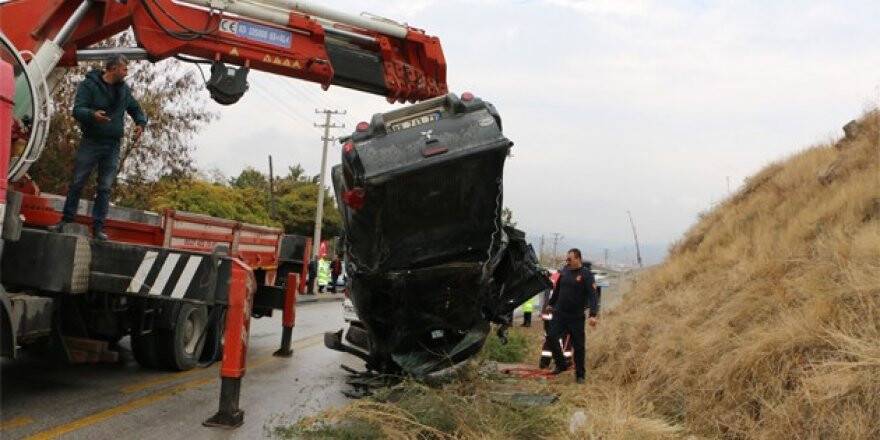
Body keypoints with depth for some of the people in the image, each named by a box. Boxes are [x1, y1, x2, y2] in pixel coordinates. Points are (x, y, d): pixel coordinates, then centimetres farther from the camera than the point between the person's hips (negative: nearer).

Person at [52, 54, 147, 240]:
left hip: (113, 146, 4)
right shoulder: (89, 85, -5)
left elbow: (136, 109, 25)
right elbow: (77, 110, -15)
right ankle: (66, 220, 13)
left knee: (105, 188, 2)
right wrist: (92, 114, -37)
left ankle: (98, 227, 4)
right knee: (77, 183, 2)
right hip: (90, 142, -4)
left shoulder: (124, 90, 11)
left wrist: (141, 123, 3)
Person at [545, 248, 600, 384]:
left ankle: (580, 374, 15)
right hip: (559, 314, 5)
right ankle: (561, 365, 14)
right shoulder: (564, 271, 6)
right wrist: (551, 304, 28)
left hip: (576, 317, -5)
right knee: (551, 337, -3)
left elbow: (593, 295, -17)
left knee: (578, 346, 2)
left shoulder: (586, 275, -11)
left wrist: (593, 314, -27)